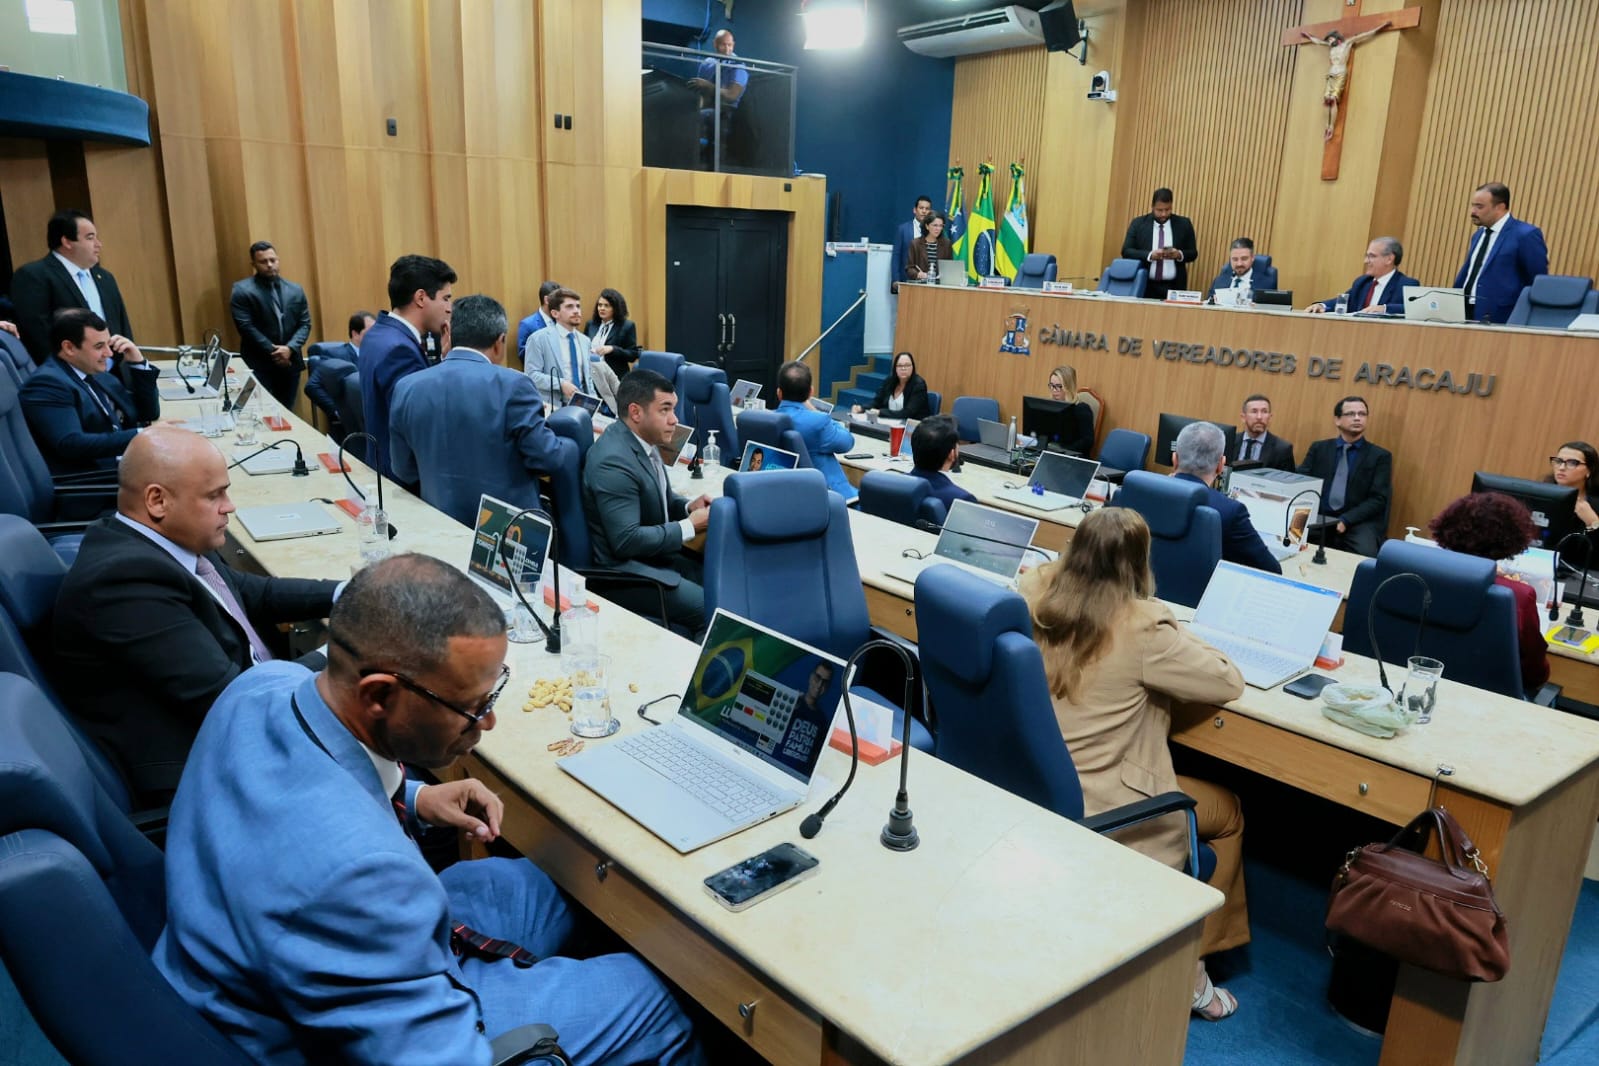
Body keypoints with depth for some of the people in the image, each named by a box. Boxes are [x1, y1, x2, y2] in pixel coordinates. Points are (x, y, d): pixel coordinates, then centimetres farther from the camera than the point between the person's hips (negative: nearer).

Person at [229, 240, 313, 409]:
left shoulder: (295, 290, 11)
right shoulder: (242, 290, -2)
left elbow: (305, 324, 7)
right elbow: (246, 327, -10)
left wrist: (290, 348, -10)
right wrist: (272, 352, -14)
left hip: (290, 362, 4)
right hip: (259, 365, -4)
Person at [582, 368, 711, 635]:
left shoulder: (642, 440, 4)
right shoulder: (613, 462, -24)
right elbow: (626, 541, -26)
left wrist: (688, 506, -1)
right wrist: (690, 526, -18)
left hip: (655, 553, 9)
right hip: (623, 570, -9)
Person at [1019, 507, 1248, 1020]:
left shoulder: (1034, 595, -6)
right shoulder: (1139, 628, -23)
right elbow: (1229, 682, -10)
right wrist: (1172, 635, 5)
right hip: (1100, 809, -6)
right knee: (1228, 813, 23)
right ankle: (1188, 970, 32)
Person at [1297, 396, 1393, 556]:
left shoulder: (1380, 456, 9)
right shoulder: (1318, 449, 15)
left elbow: (1378, 499, 0)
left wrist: (1345, 520, -16)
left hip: (1358, 524, -1)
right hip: (1318, 519, 1)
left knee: (1365, 554, -32)